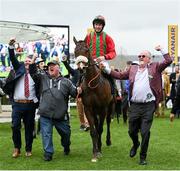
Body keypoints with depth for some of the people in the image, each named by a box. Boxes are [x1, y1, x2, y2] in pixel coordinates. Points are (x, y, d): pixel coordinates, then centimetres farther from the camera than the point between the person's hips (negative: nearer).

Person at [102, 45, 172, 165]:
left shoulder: (155, 67, 5)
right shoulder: (133, 69, 13)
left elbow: (168, 61, -1)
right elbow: (120, 75, 14)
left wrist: (162, 50, -6)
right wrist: (106, 69, 10)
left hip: (148, 105, -3)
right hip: (134, 105, 3)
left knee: (145, 132, -2)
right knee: (132, 131, 12)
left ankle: (143, 157, 12)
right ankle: (136, 144, 44)